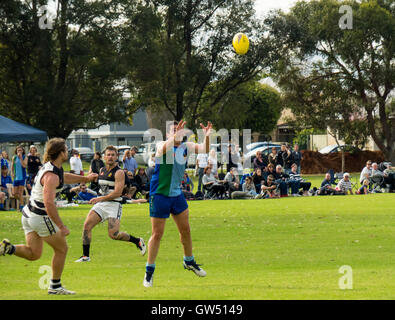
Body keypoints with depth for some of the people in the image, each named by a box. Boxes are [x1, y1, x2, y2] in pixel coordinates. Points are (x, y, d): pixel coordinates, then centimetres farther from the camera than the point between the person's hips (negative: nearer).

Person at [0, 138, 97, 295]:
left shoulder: (50, 167, 8)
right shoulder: (51, 175, -23)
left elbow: (63, 177, 32)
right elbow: (48, 203, -31)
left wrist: (85, 178, 39)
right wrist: (61, 227, -29)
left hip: (29, 215, 9)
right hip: (41, 217, -9)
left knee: (33, 254, 13)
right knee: (61, 249, 8)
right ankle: (55, 286, 17)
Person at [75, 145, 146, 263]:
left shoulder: (119, 172, -10)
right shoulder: (101, 170, 13)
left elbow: (118, 193, -18)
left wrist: (100, 199, -20)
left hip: (114, 204, -7)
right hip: (100, 204, 7)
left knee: (113, 234, -15)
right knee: (87, 225, -12)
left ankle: (137, 241, 10)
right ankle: (85, 256, -6)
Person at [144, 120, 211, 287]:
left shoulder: (185, 147, 3)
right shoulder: (162, 145, -13)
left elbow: (204, 149, -6)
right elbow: (162, 149, -37)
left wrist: (207, 136, -26)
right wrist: (175, 136, -53)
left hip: (177, 194, 6)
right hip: (160, 194, -6)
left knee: (185, 230, 15)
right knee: (157, 234, -4)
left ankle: (189, 261, 36)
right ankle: (149, 272, 6)